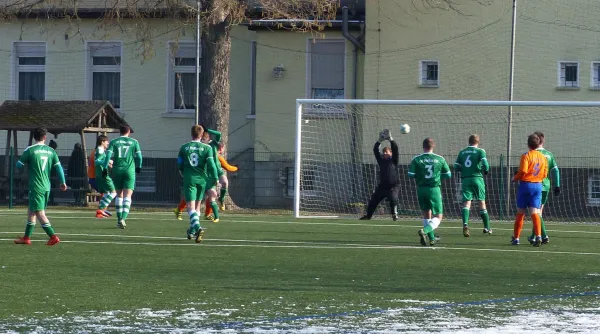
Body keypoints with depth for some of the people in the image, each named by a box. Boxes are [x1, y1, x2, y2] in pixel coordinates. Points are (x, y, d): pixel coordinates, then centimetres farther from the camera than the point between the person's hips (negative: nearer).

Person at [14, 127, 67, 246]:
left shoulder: (29, 150, -8)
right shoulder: (51, 151, 4)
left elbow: (19, 165, 0)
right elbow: (59, 167, 3)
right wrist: (63, 182, 13)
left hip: (36, 186, -6)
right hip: (47, 186, 6)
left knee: (39, 212, -6)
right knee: (31, 211, 17)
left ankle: (53, 237, -15)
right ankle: (26, 238, 22)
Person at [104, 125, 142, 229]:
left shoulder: (114, 142, 6)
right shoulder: (134, 142, 5)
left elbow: (108, 155, -5)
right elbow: (139, 156, 5)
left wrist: (105, 168, -4)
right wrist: (138, 167, 21)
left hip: (117, 170, 2)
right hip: (129, 170, -1)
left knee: (119, 195, 16)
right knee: (127, 196, -7)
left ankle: (119, 219, 18)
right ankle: (123, 218, -25)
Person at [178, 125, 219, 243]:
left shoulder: (184, 148, 2)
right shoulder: (207, 148, -2)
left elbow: (179, 165, 9)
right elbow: (211, 164, -9)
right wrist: (215, 178, 1)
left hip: (189, 180, -1)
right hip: (202, 180, 1)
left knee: (191, 207, -8)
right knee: (197, 206, 17)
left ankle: (197, 227, -31)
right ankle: (192, 231, 27)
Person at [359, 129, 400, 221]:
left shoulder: (393, 160, 2)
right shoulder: (381, 160, 10)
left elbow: (395, 148, -11)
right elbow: (375, 150, 0)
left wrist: (390, 139, -19)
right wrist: (380, 140, -10)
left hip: (393, 186, -4)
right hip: (382, 186, 4)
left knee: (393, 198, -29)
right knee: (373, 200, 9)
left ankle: (394, 214, -17)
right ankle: (368, 215, 26)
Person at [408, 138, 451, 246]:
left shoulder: (416, 159, -3)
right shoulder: (440, 159, -2)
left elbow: (410, 175, -8)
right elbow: (448, 175, 4)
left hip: (421, 189, 2)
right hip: (434, 189, -2)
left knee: (426, 214, 18)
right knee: (438, 217, 1)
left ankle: (431, 238, 17)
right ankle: (425, 231, -24)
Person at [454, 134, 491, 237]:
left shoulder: (462, 152, 11)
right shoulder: (480, 151, 0)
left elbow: (456, 167, 7)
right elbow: (484, 163, -14)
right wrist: (486, 171, 6)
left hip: (465, 179, 2)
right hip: (477, 178, -2)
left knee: (466, 203, -5)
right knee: (482, 202, 9)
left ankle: (465, 224, -29)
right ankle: (487, 227, 16)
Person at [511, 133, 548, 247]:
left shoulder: (526, 156, -9)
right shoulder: (543, 157, 6)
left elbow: (523, 172, -15)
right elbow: (545, 174, 8)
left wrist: (515, 178, 2)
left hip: (525, 184, -3)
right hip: (538, 185, 3)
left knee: (520, 213, 8)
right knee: (535, 213, -3)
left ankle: (516, 238, 16)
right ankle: (538, 236, -22)